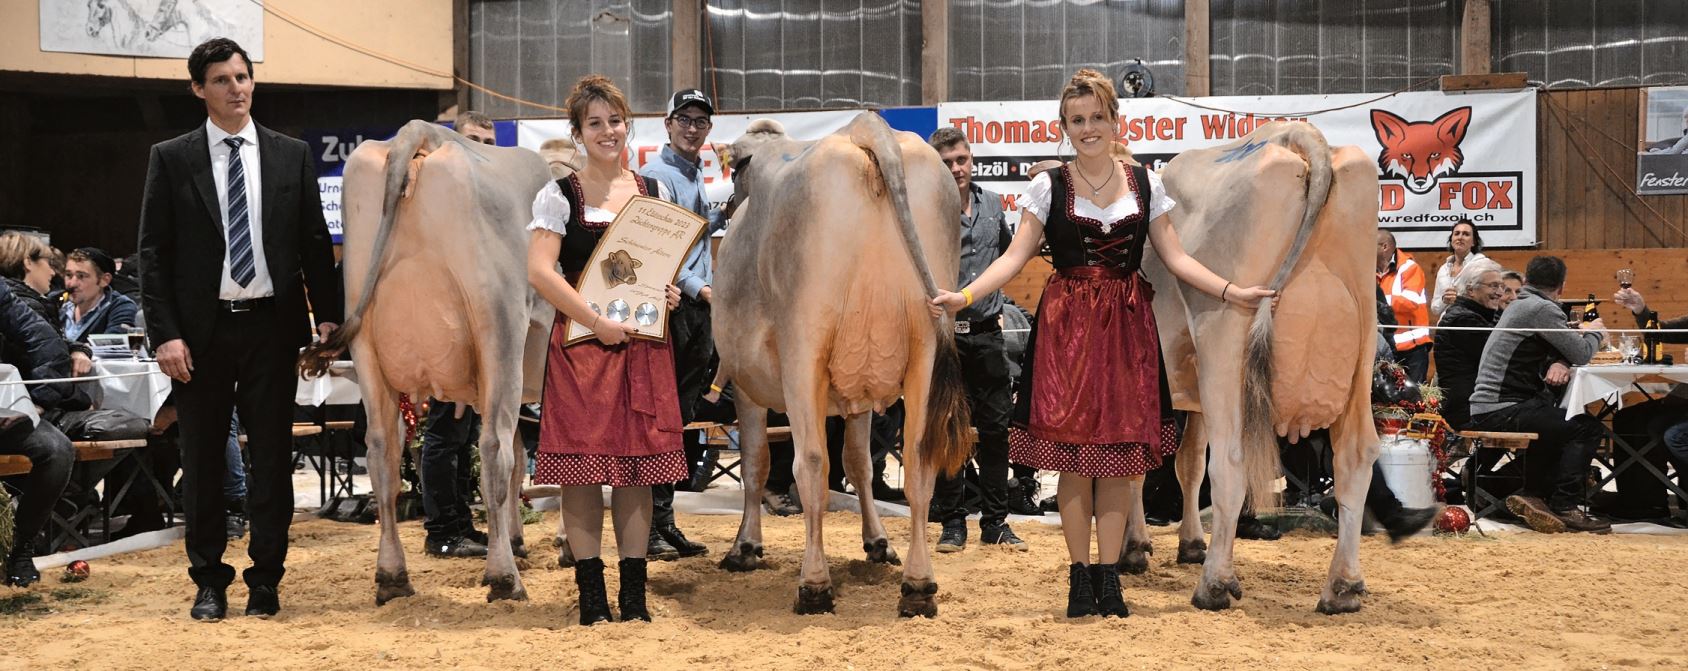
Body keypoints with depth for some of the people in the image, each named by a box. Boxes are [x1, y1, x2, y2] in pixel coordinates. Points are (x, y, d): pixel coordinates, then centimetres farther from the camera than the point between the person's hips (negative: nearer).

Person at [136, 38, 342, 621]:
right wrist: (165, 333, -9)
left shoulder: (291, 156, 6)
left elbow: (315, 243, 7)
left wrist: (328, 317, -2)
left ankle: (266, 579, 15)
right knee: (203, 460, 7)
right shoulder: (171, 158, 2)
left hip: (272, 326, 1)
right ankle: (209, 581, 18)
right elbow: (154, 252, 0)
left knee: (272, 457, 5)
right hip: (202, 331, -1)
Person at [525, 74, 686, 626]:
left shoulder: (653, 192, 12)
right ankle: (591, 597, 6)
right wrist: (598, 323, -16)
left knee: (637, 468, 4)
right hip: (581, 343, -3)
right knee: (582, 469, -2)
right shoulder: (560, 195, 0)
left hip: (641, 343, 3)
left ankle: (634, 596, 11)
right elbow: (540, 271, -10)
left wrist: (670, 292, -1)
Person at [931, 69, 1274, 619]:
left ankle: (1109, 575, 9)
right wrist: (964, 296, -16)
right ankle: (1080, 575, 8)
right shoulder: (1048, 186, 2)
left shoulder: (1145, 183, 7)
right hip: (1067, 325, -1)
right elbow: (1016, 256, -3)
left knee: (1120, 450, 1)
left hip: (1126, 325, 1)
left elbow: (1175, 257, 7)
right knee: (1072, 450, -1)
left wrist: (1231, 292, -4)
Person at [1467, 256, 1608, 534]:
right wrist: (1595, 333, 9)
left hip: (1485, 409, 10)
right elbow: (1581, 354, -10)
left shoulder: (1518, 305, 18)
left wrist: (1580, 333, 17)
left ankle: (1533, 494, 23)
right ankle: (1564, 506, -7)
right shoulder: (1542, 308, -12)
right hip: (1502, 412, -10)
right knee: (1587, 428, -8)